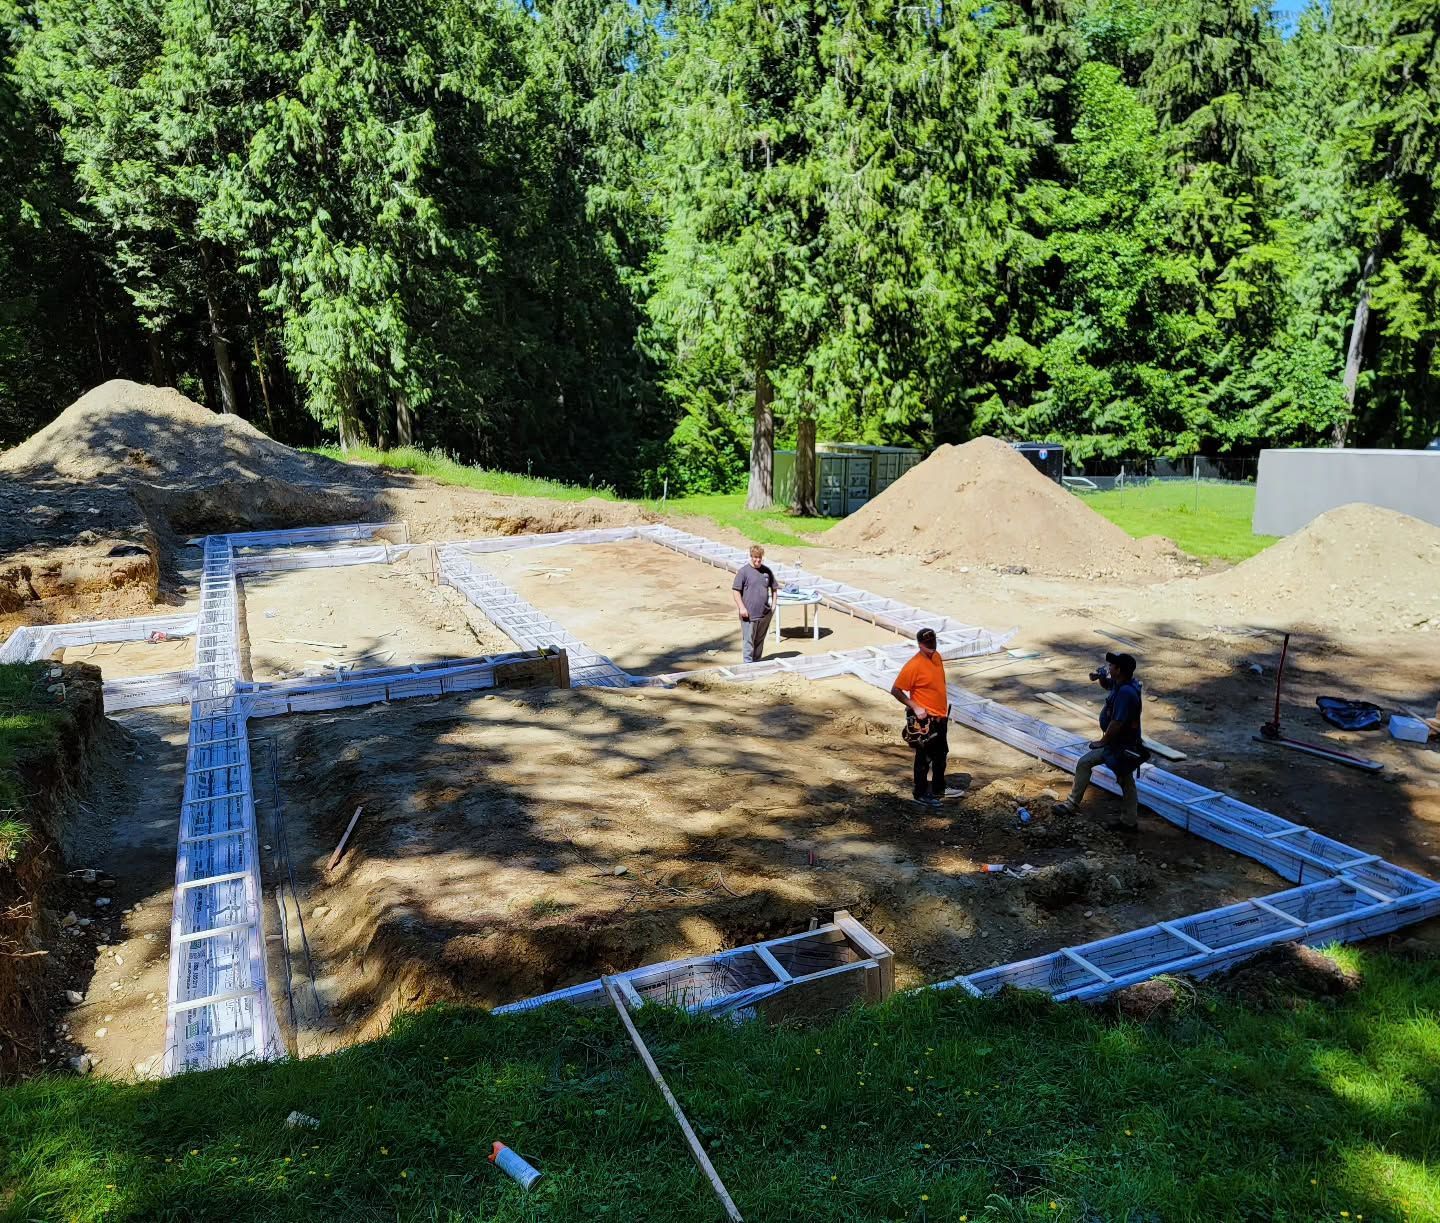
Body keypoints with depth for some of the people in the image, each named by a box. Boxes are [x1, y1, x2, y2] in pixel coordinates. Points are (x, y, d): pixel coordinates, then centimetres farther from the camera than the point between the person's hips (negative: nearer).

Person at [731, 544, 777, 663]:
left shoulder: (767, 571, 7)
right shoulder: (744, 571, -7)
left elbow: (774, 588, 18)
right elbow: (735, 590, -8)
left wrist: (773, 604, 9)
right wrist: (741, 607, -14)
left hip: (765, 613, 5)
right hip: (749, 613, -5)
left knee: (760, 640, 14)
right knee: (748, 640, -2)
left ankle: (757, 662, 27)